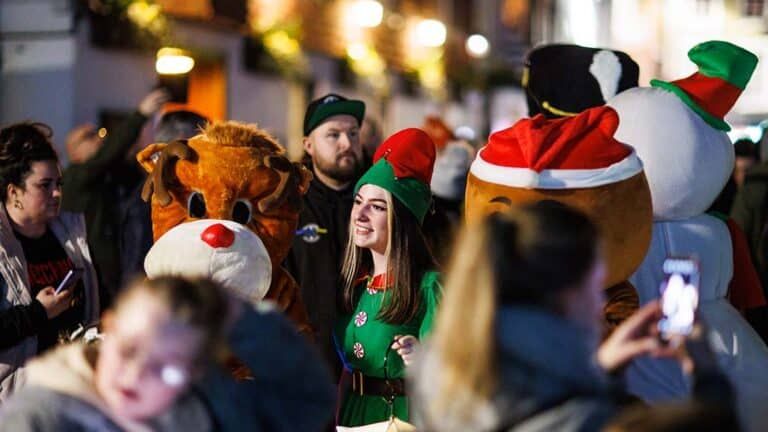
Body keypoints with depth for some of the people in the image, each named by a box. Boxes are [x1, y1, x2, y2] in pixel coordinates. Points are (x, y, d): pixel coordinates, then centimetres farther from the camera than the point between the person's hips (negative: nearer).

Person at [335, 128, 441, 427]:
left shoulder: (429, 287, -17)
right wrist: (336, 422, 10)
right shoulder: (356, 282, 4)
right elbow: (346, 369, 13)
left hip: (405, 416, -6)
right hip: (353, 414, 6)